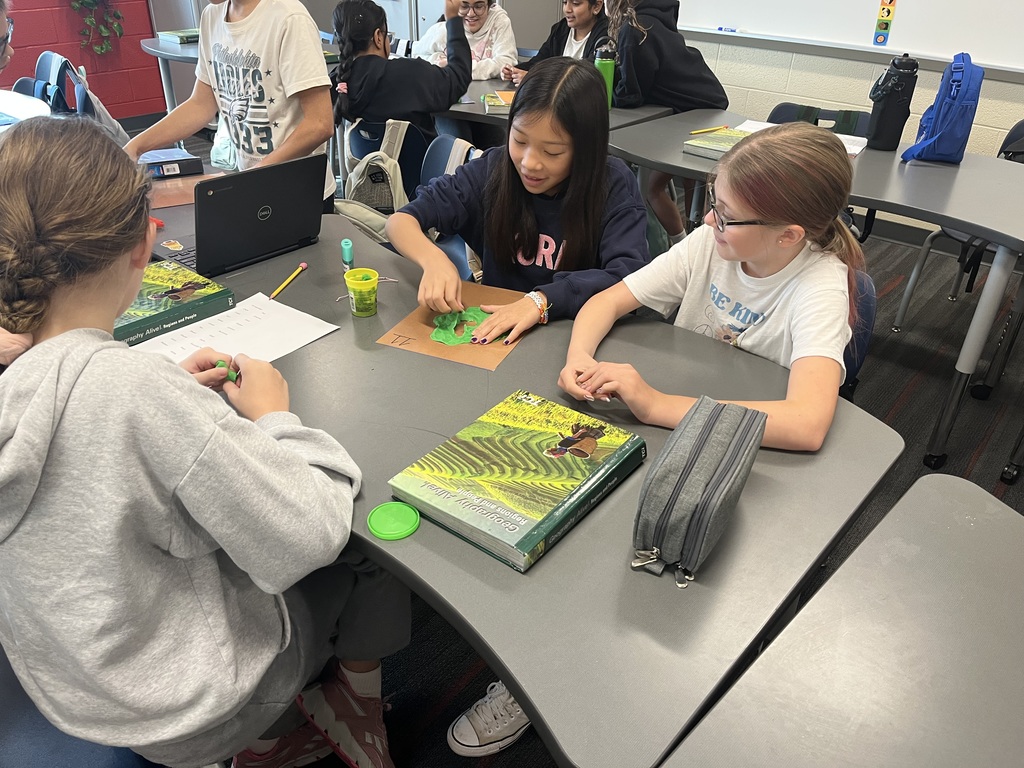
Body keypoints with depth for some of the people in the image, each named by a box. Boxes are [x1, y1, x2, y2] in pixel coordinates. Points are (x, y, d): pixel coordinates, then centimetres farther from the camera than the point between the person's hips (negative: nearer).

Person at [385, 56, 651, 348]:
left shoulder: (614, 186, -9)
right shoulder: (493, 170, -5)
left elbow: (631, 277, -21)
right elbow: (400, 221, -3)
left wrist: (544, 299, -33)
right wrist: (433, 258, -24)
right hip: (495, 328, 2)